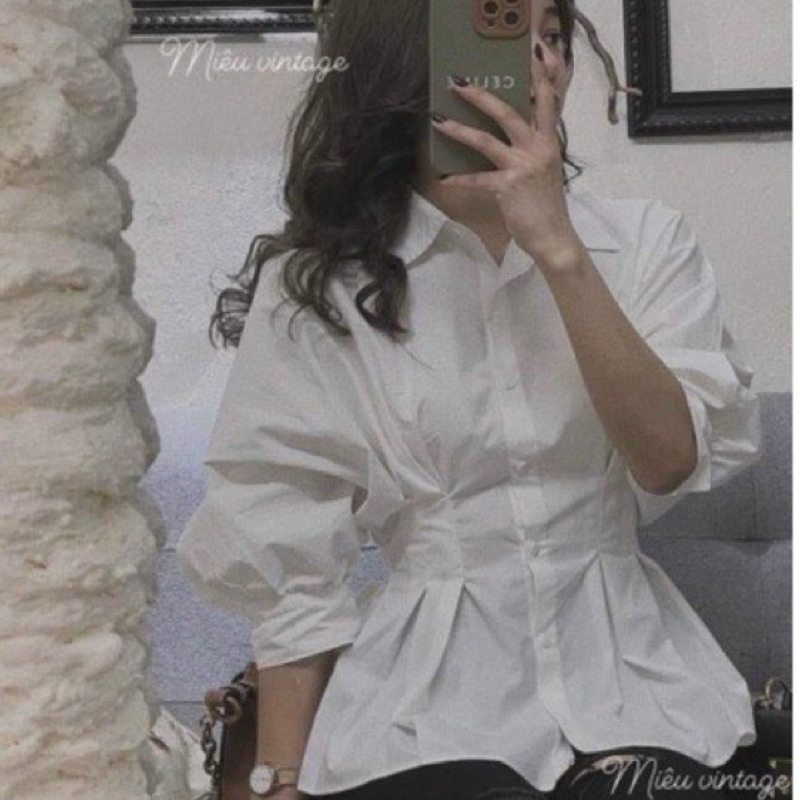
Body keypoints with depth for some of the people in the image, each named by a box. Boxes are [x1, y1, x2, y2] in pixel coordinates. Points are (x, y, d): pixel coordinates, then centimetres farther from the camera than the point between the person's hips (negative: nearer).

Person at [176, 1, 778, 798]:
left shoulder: (645, 240, 3)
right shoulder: (312, 285, -2)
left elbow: (671, 461, -9)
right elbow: (292, 569, -1)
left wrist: (558, 249, -16)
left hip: (633, 676, 2)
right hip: (427, 699, -2)